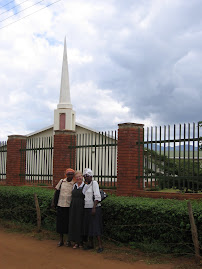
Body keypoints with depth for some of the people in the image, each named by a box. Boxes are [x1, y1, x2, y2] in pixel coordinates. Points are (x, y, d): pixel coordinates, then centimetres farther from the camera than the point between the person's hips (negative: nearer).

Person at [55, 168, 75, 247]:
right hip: (60, 205, 2)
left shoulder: (74, 184, -4)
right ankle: (61, 240, 19)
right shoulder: (61, 181, 3)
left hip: (69, 206, -2)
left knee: (69, 223, 4)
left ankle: (68, 240, 18)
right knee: (60, 222, 7)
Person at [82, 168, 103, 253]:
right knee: (88, 226, 10)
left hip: (94, 208, -8)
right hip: (87, 209, 8)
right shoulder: (86, 185, 12)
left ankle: (100, 246, -8)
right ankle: (90, 244, 20)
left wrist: (94, 208, -24)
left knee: (96, 227, -10)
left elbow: (97, 197, -18)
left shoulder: (94, 183, -11)